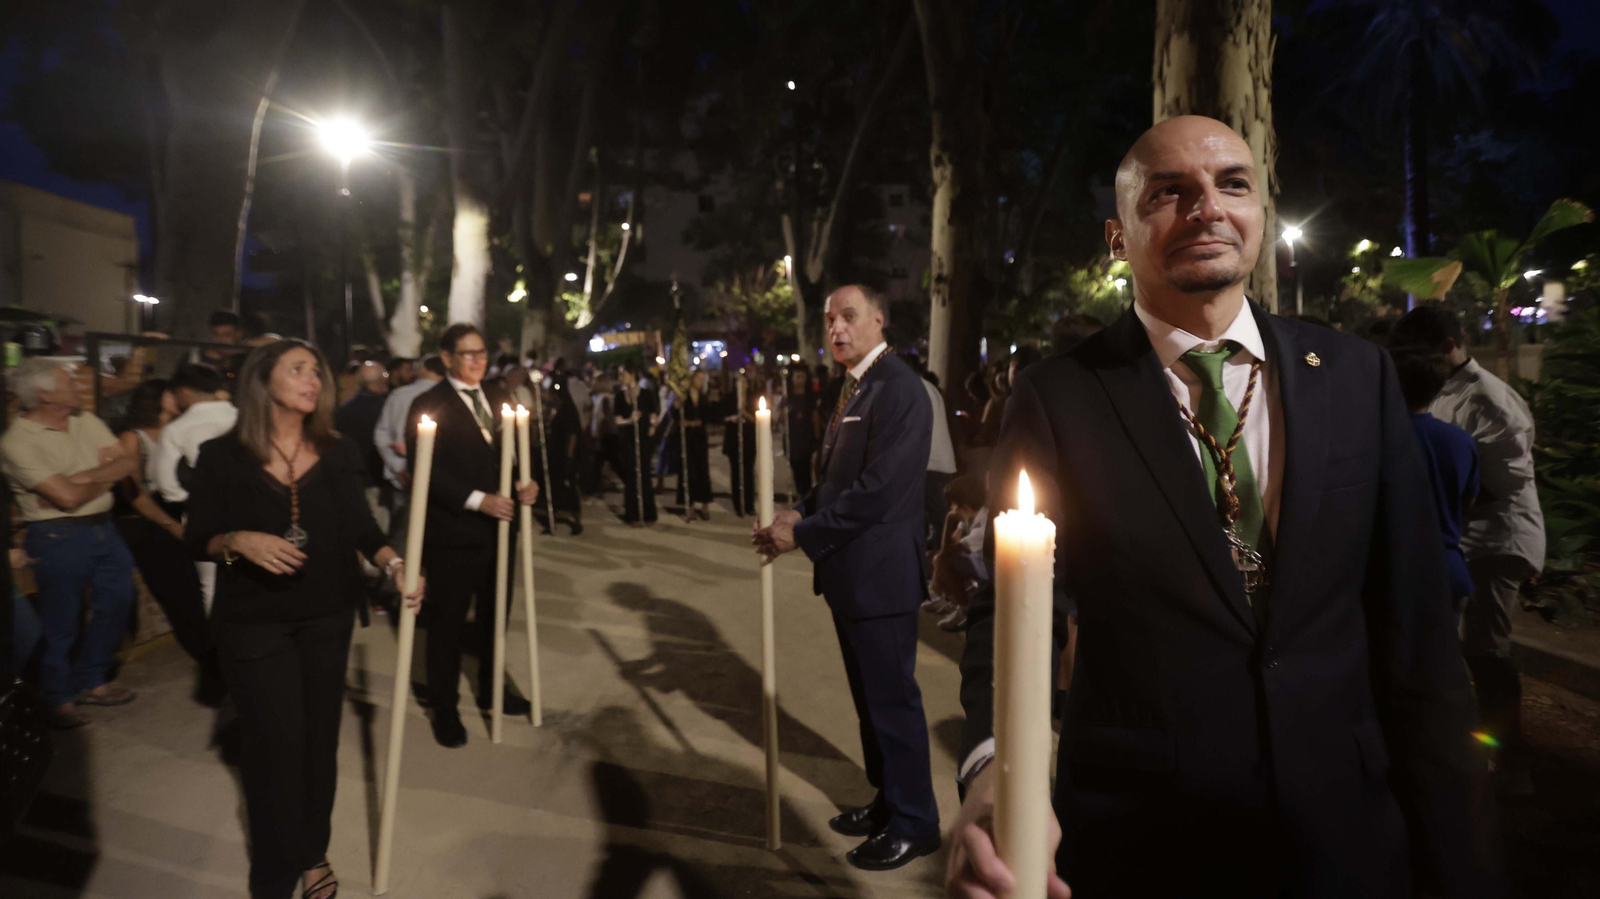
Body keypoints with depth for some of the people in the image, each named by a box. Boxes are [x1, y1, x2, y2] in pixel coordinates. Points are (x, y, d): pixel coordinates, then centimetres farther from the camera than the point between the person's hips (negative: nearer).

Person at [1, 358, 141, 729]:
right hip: (58, 536, -7)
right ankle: (58, 699, 23)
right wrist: (106, 476, -4)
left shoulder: (86, 421, 6)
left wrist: (81, 478, -16)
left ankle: (89, 681, 32)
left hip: (103, 527, 7)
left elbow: (129, 462, -2)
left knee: (116, 602, 14)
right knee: (60, 621, 4)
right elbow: (68, 497, -21)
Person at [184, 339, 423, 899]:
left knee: (320, 734, 13)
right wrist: (239, 541, -24)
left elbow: (359, 527, -5)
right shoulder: (222, 456, -8)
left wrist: (394, 564, -24)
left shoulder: (338, 453, -2)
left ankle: (313, 852, 34)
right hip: (253, 621, -2)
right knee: (276, 741, 2)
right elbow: (195, 541, -3)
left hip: (328, 614, 3)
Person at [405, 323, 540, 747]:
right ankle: (444, 707, 22)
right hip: (454, 533, -6)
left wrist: (527, 483, -4)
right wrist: (478, 500, -23)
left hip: (498, 528, 6)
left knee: (495, 615, 18)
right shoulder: (429, 405, -8)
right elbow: (425, 471, -16)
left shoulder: (497, 400, 11)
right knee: (448, 621, 6)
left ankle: (491, 690, 36)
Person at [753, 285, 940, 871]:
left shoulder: (897, 389, -17)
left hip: (880, 572, -9)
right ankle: (888, 801, 37)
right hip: (850, 571, 9)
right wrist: (801, 514, 0)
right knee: (871, 696, 20)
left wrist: (803, 534, -17)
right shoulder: (854, 389, 13)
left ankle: (913, 824, 21)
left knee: (892, 697, 3)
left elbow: (878, 488, -23)